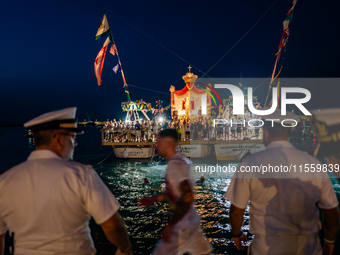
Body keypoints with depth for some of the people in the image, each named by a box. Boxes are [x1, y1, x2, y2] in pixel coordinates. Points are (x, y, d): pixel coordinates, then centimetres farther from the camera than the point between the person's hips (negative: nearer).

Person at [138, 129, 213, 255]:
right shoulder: (181, 161, 6)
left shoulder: (175, 165, -22)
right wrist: (154, 199, 16)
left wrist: (170, 226, -24)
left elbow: (188, 198, -29)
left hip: (182, 226, -9)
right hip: (192, 221, 9)